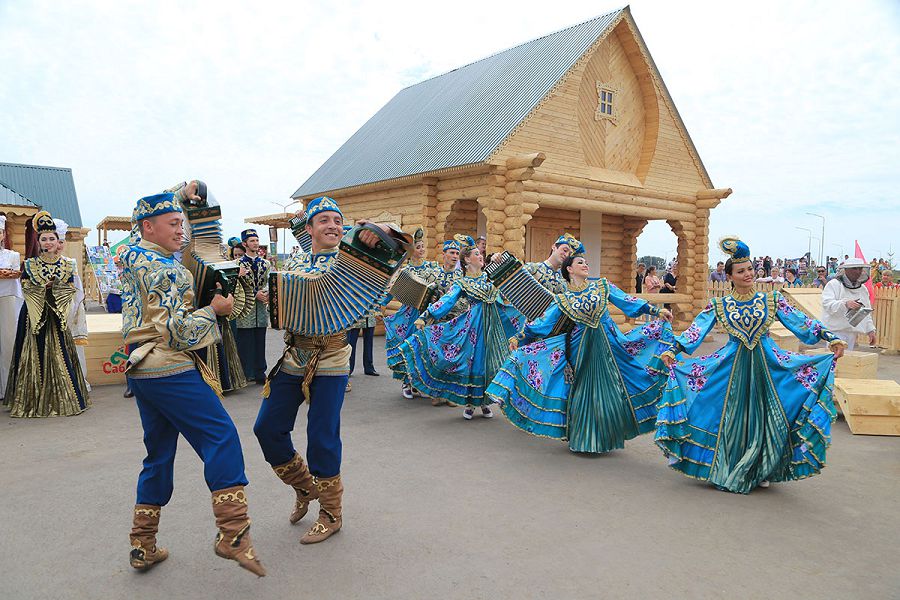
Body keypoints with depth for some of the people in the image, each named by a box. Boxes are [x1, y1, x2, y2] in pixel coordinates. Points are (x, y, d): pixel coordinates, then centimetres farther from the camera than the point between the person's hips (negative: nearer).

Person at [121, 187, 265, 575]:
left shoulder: (133, 254, 13)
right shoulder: (165, 271, -13)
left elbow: (150, 213, 35)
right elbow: (178, 332, -18)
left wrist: (180, 195, 36)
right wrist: (213, 309, -7)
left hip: (140, 369, 10)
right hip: (170, 369, -10)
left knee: (159, 454, 15)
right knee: (222, 439, -10)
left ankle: (143, 547, 22)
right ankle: (233, 534, -17)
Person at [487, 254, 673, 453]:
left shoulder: (602, 286, 6)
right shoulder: (562, 300, 3)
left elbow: (628, 301, 3)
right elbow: (543, 323, 0)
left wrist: (656, 311, -5)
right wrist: (519, 337, -7)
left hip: (609, 345, 1)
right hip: (581, 349, -1)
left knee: (609, 393, 1)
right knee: (582, 393, 3)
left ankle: (607, 437, 18)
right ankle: (583, 439, 21)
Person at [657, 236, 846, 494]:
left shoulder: (771, 299, 1)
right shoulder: (719, 305, 0)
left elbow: (801, 321, -2)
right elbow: (696, 330, -5)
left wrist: (831, 338, -12)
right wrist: (673, 350, -16)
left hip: (767, 364, 1)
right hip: (732, 365, 0)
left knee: (765, 417, 2)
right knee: (734, 418, 4)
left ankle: (762, 471, 22)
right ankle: (731, 472, 21)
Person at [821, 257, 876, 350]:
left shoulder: (863, 289, 18)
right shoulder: (833, 284, -5)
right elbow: (827, 304, -19)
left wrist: (870, 330, 19)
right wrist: (845, 304, -34)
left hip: (852, 332, 7)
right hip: (836, 331, -7)